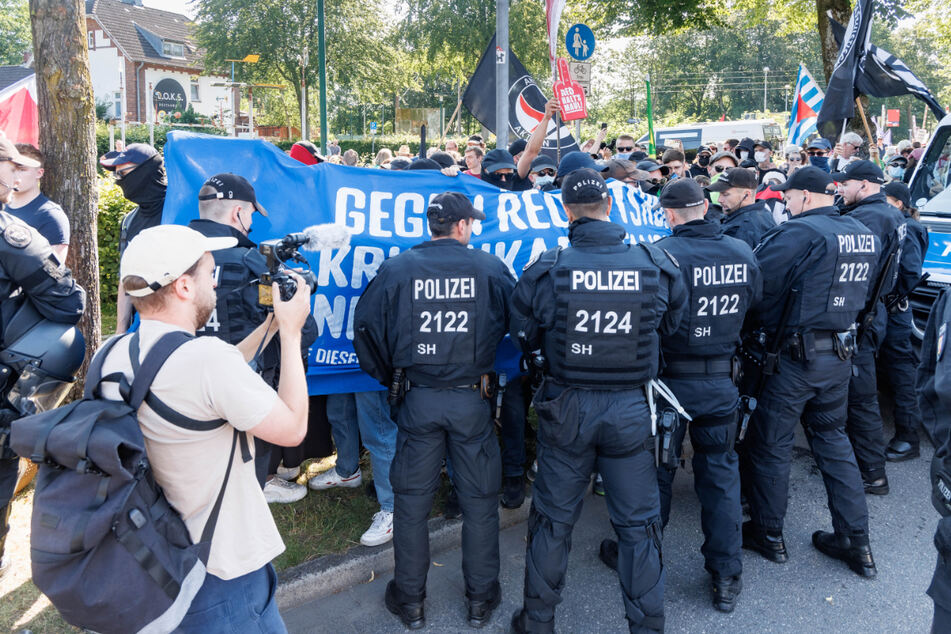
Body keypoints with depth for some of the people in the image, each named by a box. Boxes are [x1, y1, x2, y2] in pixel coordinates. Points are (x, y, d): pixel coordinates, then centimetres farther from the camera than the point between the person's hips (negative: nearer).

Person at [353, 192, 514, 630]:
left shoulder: (395, 269, -3)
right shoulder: (490, 267, -3)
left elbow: (365, 327, -2)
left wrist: (387, 376, 12)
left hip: (418, 400, 1)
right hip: (472, 399, 0)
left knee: (412, 499, 13)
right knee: (479, 499, 13)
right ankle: (481, 598, 27)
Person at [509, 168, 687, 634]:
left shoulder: (545, 271, -13)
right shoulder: (657, 266, -9)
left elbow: (524, 337, -1)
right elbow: (670, 327, 6)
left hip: (566, 408, 0)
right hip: (631, 408, 1)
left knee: (553, 518, 15)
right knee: (637, 521, 15)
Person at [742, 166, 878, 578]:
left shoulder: (800, 232, -18)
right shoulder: (866, 236, 6)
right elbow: (861, 294, 15)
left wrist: (747, 328, -6)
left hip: (792, 356, -7)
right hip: (839, 355, 8)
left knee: (770, 443, 8)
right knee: (833, 439, 19)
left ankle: (768, 533, 22)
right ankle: (856, 541, 24)